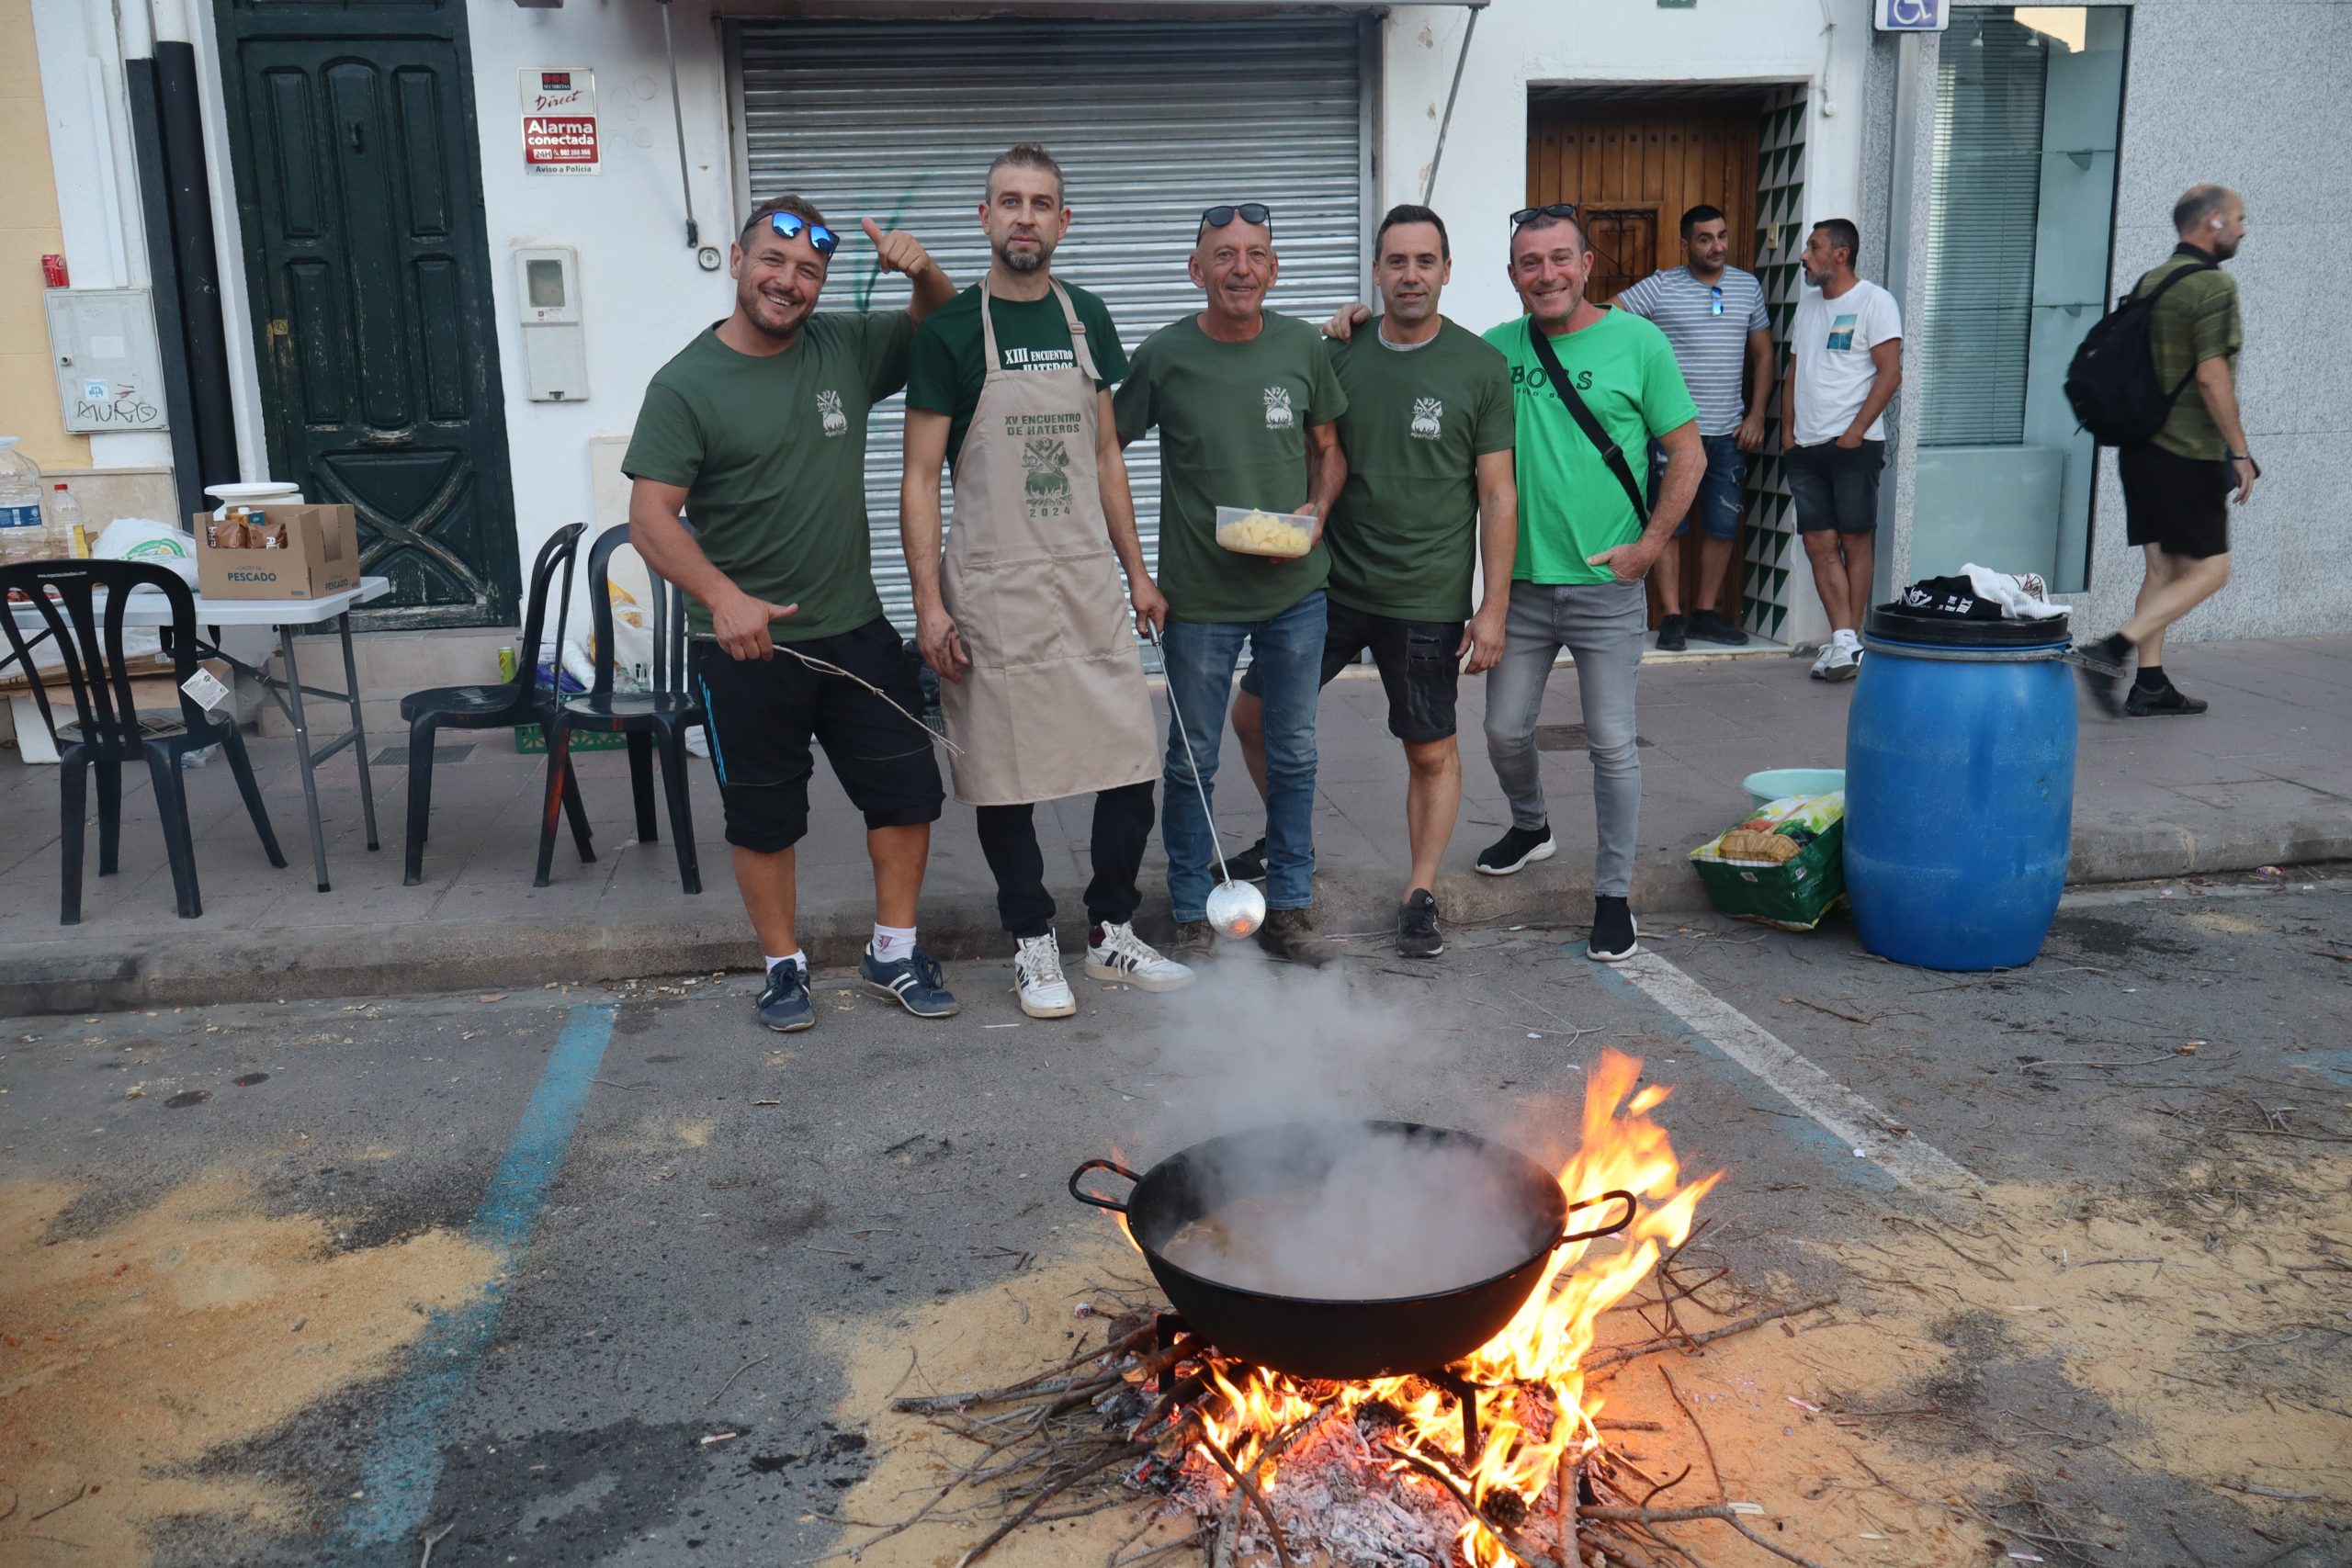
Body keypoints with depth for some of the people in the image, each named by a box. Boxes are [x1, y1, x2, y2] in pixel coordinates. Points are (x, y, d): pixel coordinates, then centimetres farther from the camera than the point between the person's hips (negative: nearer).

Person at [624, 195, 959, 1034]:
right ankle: (784, 965, 27)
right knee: (764, 817, 9)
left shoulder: (845, 349, 3)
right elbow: (650, 517, -15)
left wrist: (923, 272, -7)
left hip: (854, 630, 4)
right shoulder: (686, 384, -9)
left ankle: (893, 952, 25)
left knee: (907, 791, 8)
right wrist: (723, 597, -30)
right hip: (745, 647, -4)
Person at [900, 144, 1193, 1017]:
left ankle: (1112, 934, 21)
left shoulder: (1086, 320, 10)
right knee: (1005, 778, 4)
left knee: (1133, 763, 4)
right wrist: (928, 602, -11)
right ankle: (1034, 946, 20)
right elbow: (920, 478, -4)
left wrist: (1137, 573, 13)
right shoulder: (951, 331, -4)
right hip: (993, 592, -4)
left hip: (1089, 582, 4)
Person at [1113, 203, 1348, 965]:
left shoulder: (1302, 346, 0)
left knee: (1293, 753, 11)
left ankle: (1288, 908, 26)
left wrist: (1317, 511, -8)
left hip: (1294, 589, 3)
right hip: (1199, 594, -2)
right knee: (1192, 760, 7)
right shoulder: (1164, 354, -7)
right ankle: (1192, 917, 22)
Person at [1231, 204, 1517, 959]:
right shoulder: (1338, 353, 3)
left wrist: (1493, 608, -8)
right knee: (1253, 713, 7)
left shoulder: (1481, 365, -4)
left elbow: (1498, 495, -4)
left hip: (1427, 599, -3)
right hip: (1332, 583, 3)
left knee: (1432, 752, 6)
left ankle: (1420, 895, 22)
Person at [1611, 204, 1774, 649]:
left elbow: (1762, 354, 15)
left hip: (1728, 432, 4)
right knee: (1668, 524, 0)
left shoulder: (1748, 287, 10)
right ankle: (1671, 617, 6)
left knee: (1723, 526, 6)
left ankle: (1706, 612, 18)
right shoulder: (1660, 287, -3)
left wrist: (1756, 414, 6)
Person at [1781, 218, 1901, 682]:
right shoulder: (1808, 304, 17)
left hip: (1853, 445, -6)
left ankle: (1850, 641, 3)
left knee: (1854, 541, -2)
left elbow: (1890, 373, -9)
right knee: (1819, 543, -1)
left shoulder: (1874, 301, -3)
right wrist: (1787, 431, 10)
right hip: (1806, 447, 6)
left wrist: (1857, 430, -14)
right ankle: (1844, 641, -1)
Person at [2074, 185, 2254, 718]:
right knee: (2210, 570, -2)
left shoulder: (2148, 282, 13)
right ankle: (2112, 650, -14)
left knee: (2162, 567, 11)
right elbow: (2211, 375, -19)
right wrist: (2241, 451, -13)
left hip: (2141, 448, 8)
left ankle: (2151, 686, 11)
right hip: (2190, 454, -8)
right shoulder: (2213, 284, -12)